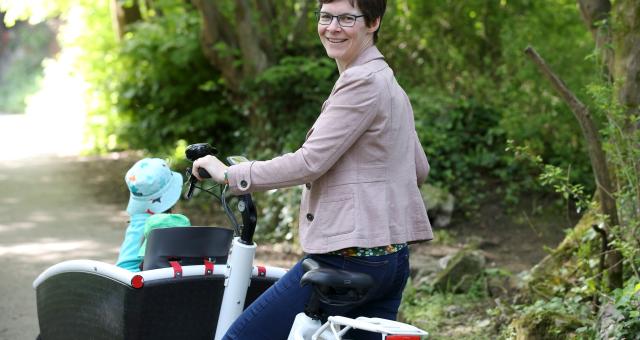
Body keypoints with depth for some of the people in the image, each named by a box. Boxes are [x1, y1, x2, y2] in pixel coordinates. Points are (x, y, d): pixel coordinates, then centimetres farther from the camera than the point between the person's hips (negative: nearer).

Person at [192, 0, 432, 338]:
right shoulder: (388, 81, 18)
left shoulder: (363, 82, -13)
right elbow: (419, 169, 24)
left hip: (349, 257, -10)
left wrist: (229, 174, -12)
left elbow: (310, 162, -18)